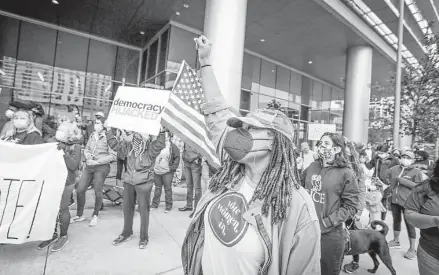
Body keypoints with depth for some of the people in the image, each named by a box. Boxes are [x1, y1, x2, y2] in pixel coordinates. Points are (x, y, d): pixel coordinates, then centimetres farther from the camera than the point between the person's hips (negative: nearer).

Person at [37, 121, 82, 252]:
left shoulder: (75, 147, -11)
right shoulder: (52, 140, 0)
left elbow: (74, 166, -20)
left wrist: (64, 152, -26)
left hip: (65, 182, -4)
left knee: (62, 209, 4)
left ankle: (63, 236, 24)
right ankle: (53, 234, 31)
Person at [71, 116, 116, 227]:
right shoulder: (92, 135, 9)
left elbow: (113, 156, -14)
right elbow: (86, 149, 20)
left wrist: (96, 161, -16)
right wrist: (87, 155, -3)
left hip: (101, 167, -6)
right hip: (89, 166, 6)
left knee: (98, 192, 2)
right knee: (80, 189, 5)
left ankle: (95, 216, 24)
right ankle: (79, 215, 25)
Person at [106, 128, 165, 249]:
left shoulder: (150, 148, -11)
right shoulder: (128, 145, 4)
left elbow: (160, 145, -30)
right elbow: (114, 144, 12)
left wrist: (161, 132, -44)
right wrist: (109, 130, 7)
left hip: (144, 183, -5)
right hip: (128, 181, 5)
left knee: (143, 209, 3)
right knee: (127, 207, 16)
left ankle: (144, 237, 21)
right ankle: (126, 233, 37)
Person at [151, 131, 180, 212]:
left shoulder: (173, 147, -7)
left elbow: (177, 158, -5)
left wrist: (172, 168, -9)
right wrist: (154, 166, 10)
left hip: (167, 172, -4)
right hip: (157, 171, 4)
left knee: (167, 189, 2)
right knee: (157, 188, 15)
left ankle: (168, 205, 14)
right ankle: (155, 203, 29)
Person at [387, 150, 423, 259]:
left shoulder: (416, 172, -5)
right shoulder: (393, 169, 6)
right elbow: (389, 181, 18)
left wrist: (402, 180, -19)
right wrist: (390, 190, 6)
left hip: (407, 202, -5)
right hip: (394, 200, 5)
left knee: (409, 224, 1)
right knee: (396, 221, 19)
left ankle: (412, 249, 16)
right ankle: (396, 241, 36)